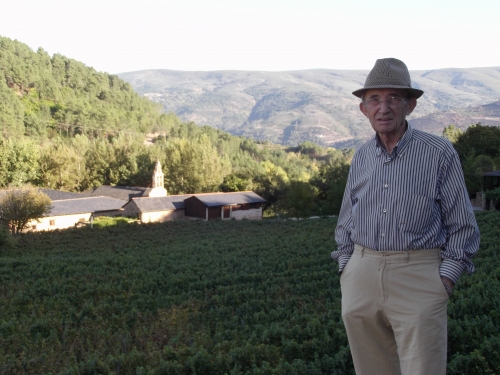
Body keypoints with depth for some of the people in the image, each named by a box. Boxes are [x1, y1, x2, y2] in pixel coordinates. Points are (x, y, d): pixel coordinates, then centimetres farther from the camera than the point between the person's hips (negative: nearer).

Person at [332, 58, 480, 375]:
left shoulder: (440, 153, -5)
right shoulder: (362, 157, 9)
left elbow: (463, 226, -2)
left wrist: (445, 281, -9)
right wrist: (346, 271, 9)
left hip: (417, 278, -4)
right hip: (362, 276, 5)